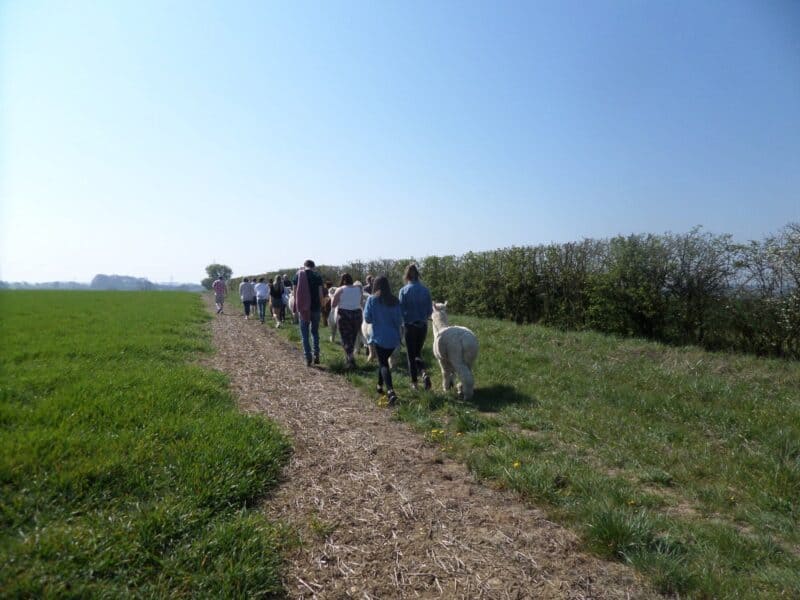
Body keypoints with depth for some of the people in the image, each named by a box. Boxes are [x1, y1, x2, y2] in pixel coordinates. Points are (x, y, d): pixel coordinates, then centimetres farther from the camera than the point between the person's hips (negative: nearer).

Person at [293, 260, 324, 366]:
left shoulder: (298, 275, 1)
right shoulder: (317, 276, -2)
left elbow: (295, 292, 0)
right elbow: (320, 293, -4)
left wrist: (296, 307, 8)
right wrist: (321, 306, 7)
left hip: (303, 308, 0)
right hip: (315, 308, 0)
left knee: (304, 334, 7)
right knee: (315, 332, 16)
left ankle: (308, 358, 3)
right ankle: (316, 355, 8)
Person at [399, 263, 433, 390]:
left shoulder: (404, 291, -10)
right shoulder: (425, 290, -2)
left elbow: (401, 310, -9)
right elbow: (430, 310, 2)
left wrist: (403, 321, 11)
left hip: (410, 326, -3)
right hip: (423, 326, 3)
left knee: (411, 355, 11)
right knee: (418, 352, 18)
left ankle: (414, 382, 16)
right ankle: (424, 372, -7)